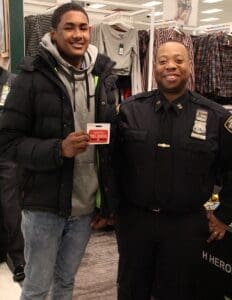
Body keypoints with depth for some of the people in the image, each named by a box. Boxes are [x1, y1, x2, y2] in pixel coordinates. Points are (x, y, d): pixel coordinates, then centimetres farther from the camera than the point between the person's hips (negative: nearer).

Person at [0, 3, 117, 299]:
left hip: (86, 206, 4)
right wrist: (59, 149, -26)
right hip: (44, 206, -4)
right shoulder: (33, 77, -11)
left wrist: (107, 202, 7)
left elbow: (112, 143, 8)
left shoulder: (103, 77, 4)